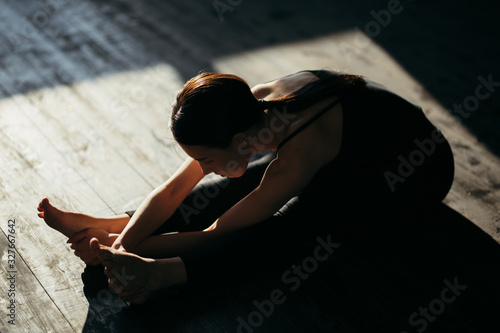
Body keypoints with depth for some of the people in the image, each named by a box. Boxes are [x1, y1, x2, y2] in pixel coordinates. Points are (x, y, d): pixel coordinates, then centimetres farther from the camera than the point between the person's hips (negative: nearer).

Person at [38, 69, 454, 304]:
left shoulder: (297, 155, -40)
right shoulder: (252, 108, -19)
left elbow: (217, 232, -30)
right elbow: (173, 190, -16)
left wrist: (130, 248, -27)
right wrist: (121, 241, -26)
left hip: (420, 165, -7)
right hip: (356, 145, 7)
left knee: (298, 219, -33)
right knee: (240, 183, -12)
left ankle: (163, 272, -40)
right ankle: (114, 224, -14)